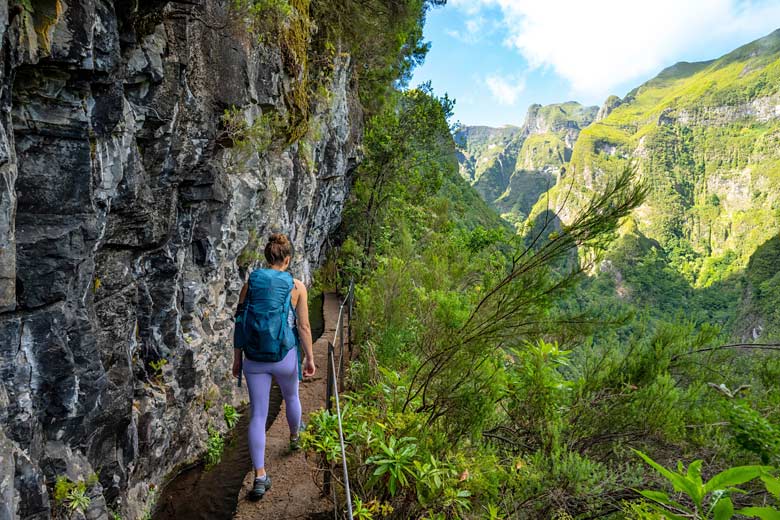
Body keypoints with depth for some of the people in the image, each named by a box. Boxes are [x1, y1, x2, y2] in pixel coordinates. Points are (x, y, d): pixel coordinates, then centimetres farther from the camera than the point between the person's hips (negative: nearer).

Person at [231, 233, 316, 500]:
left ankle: (260, 477, 6)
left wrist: (237, 357, 11)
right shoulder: (297, 286, -9)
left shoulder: (250, 283, -3)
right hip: (285, 356, -1)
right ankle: (294, 438, 55)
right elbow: (304, 326, -6)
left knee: (258, 415, 7)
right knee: (291, 397, 28)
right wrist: (310, 358, 5)